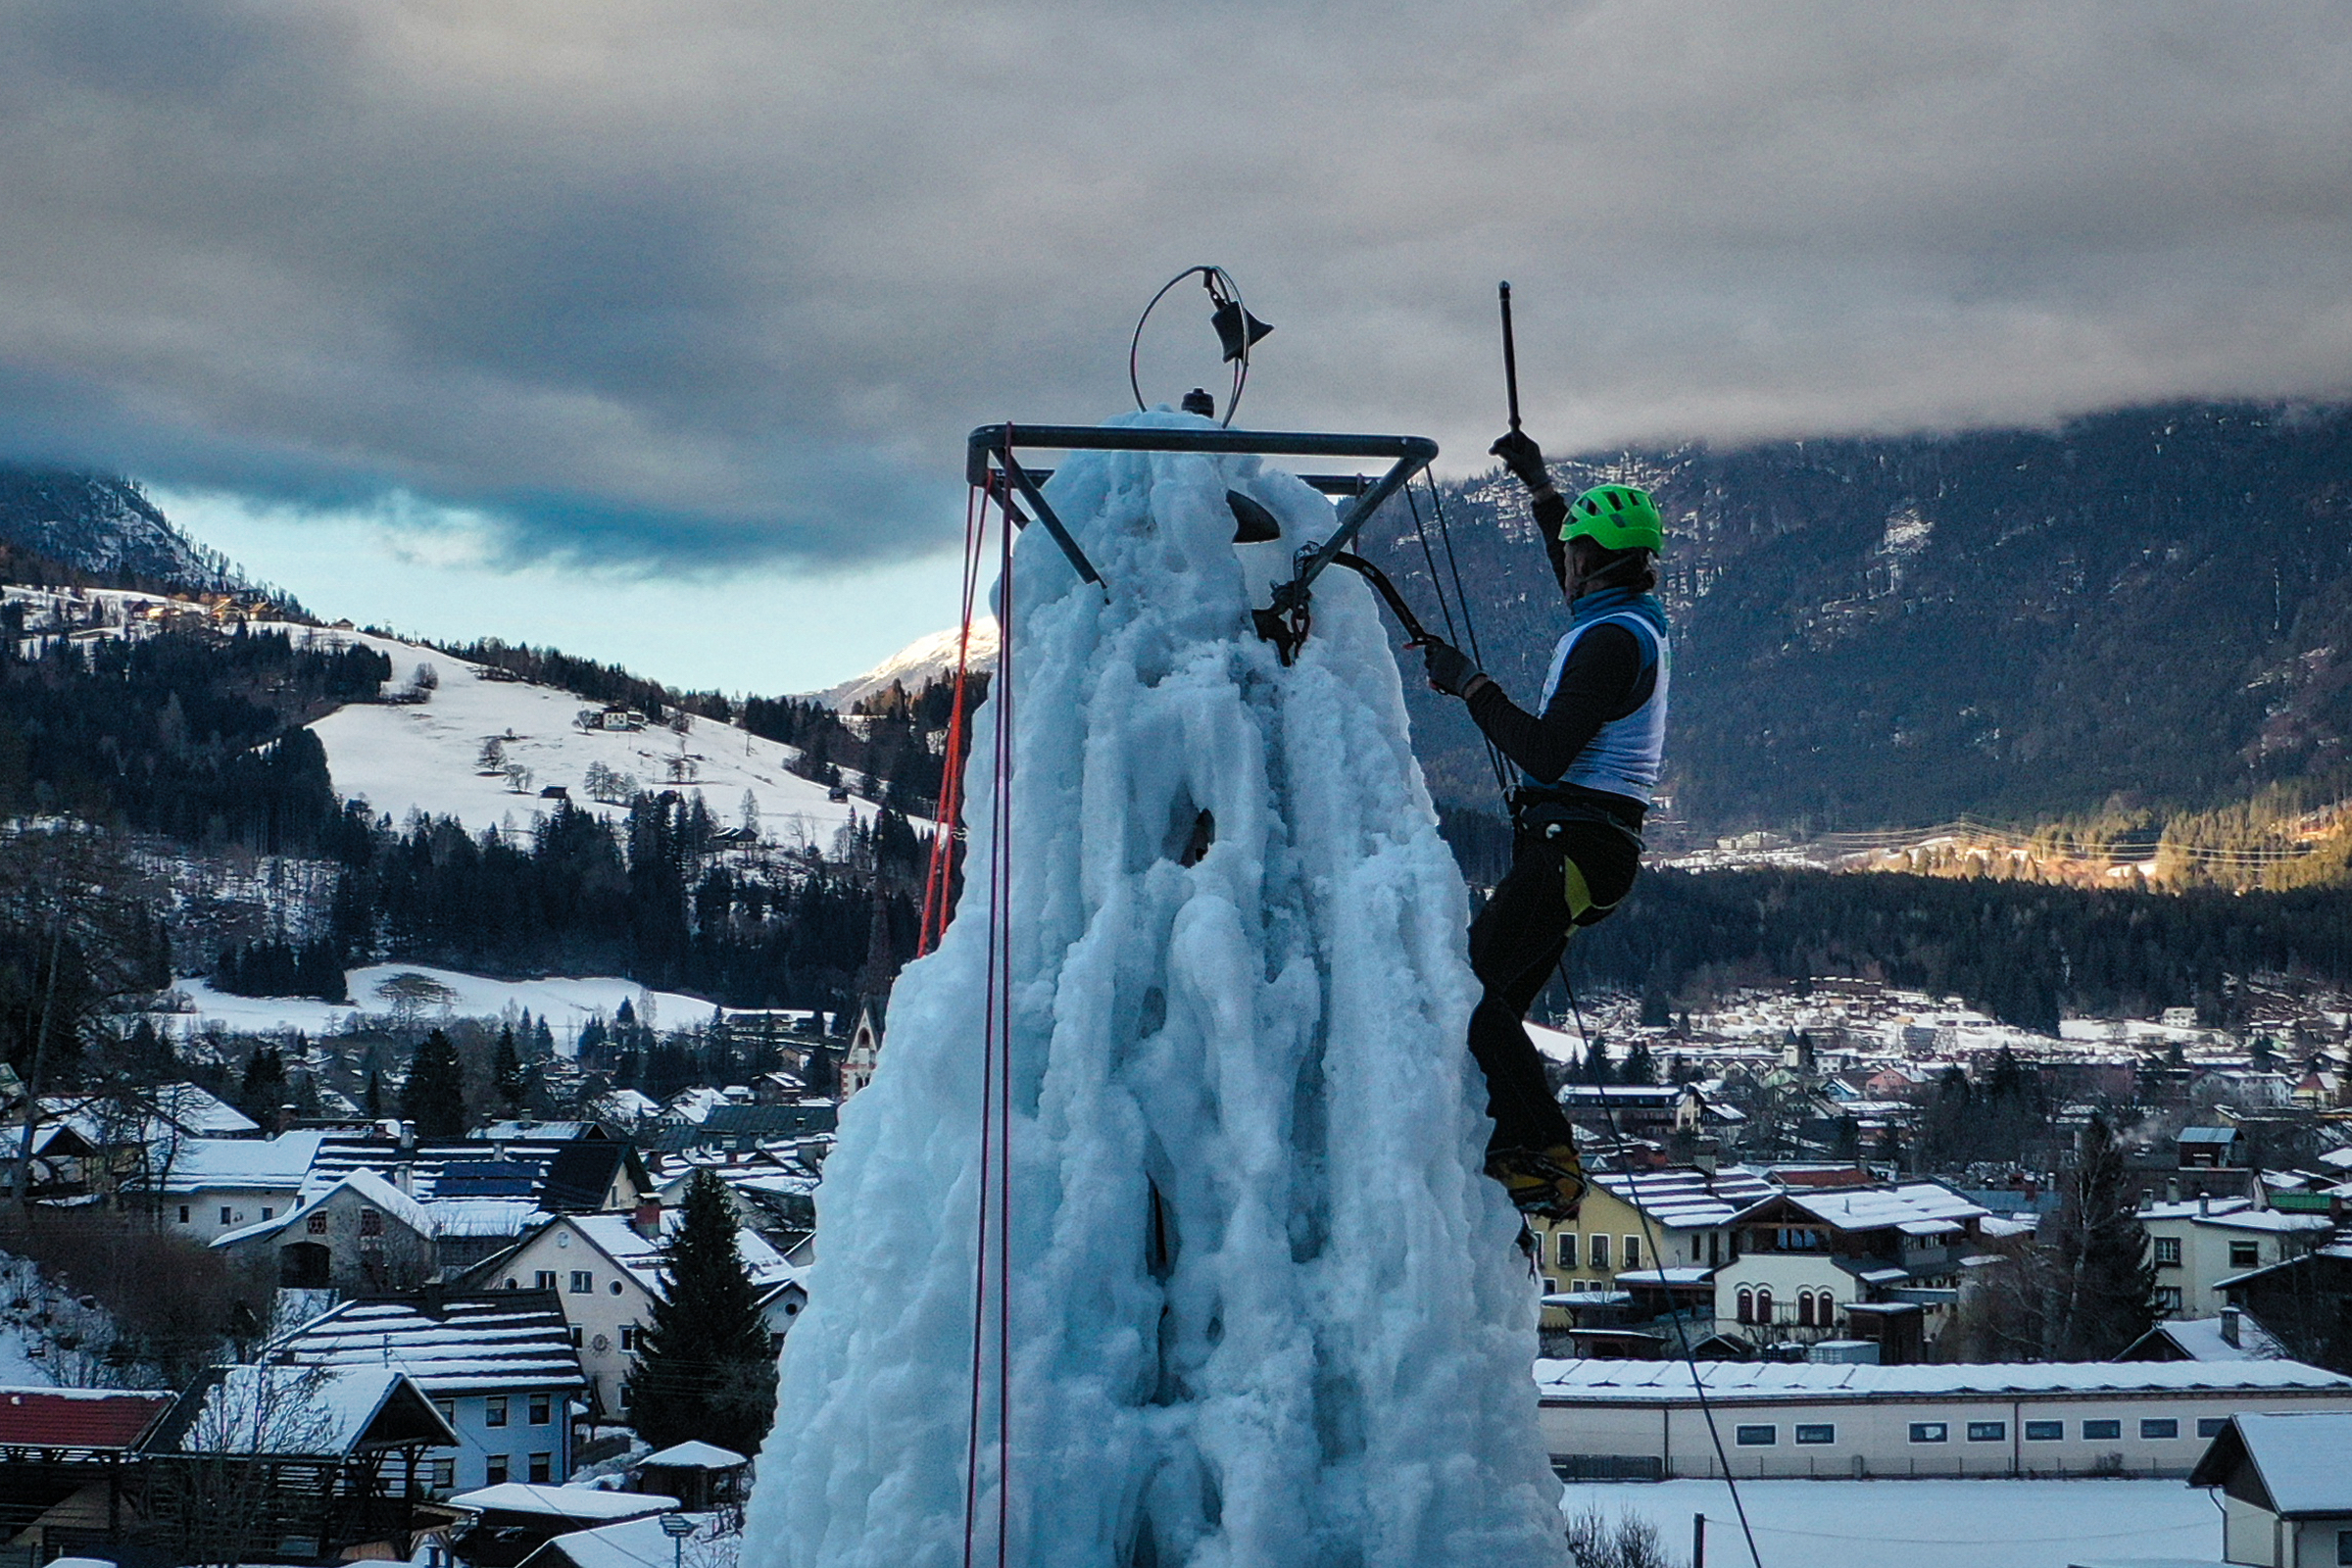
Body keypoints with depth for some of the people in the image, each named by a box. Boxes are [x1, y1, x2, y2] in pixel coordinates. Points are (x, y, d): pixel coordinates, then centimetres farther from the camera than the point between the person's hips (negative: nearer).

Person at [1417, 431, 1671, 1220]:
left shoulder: (1611, 639, -15)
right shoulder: (1638, 618, 15)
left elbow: (1547, 752, -23)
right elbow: (1578, 584, 40)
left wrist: (1472, 686, -13)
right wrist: (1540, 488, 46)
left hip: (1570, 848, -10)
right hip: (1592, 842, 10)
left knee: (1471, 988, -15)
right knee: (1496, 998, 9)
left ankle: (1546, 1157, -18)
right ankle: (1515, 1155, 6)